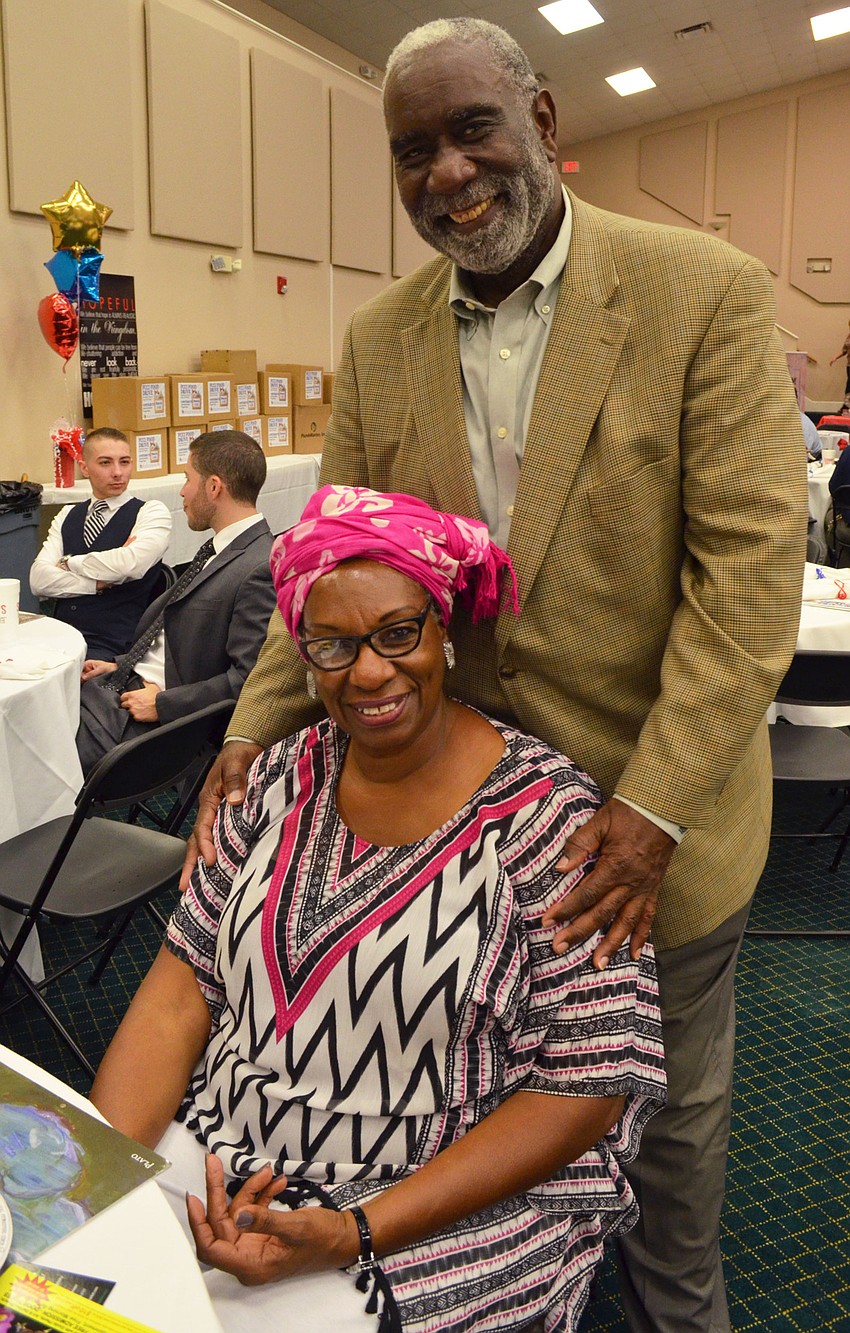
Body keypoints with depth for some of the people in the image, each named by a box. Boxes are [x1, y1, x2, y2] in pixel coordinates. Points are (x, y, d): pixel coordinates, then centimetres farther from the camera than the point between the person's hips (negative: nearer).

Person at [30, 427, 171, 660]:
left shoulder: (151, 511, 3)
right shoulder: (67, 516, 17)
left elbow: (132, 563, -17)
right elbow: (39, 580, 3)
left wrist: (69, 563, -3)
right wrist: (99, 583, -9)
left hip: (112, 648, -4)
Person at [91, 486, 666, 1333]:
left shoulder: (543, 816, -14)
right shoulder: (285, 778, 1)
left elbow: (597, 1080, -15)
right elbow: (185, 983, 2)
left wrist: (356, 1233, -19)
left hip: (452, 1213, -4)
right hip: (224, 1167, 4)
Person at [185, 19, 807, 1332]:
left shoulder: (708, 295, -14)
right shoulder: (380, 341, 0)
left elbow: (751, 564, -19)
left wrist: (653, 806, -26)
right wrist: (257, 729, -13)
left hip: (658, 803, -3)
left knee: (674, 1095, 19)